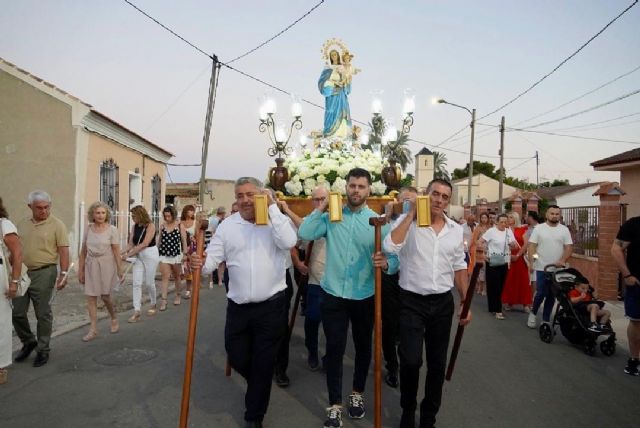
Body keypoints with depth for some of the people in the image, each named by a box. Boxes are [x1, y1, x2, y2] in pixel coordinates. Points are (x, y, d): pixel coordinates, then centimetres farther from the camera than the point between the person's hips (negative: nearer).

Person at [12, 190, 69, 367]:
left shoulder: (57, 225, -5)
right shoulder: (22, 225, 11)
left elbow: (63, 251, -9)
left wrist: (63, 273, -16)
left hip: (43, 274, -5)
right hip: (21, 273, 5)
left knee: (43, 314, 3)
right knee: (17, 312, 8)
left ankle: (43, 350, 17)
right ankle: (28, 342, 31)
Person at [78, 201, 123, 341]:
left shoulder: (112, 230, -7)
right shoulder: (88, 229, 4)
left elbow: (116, 252, -8)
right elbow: (83, 252, 9)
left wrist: (120, 271, -9)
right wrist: (80, 270, 9)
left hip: (106, 265, -3)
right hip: (91, 265, 3)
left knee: (105, 296, 5)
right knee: (91, 297, 2)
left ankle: (114, 319, 33)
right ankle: (93, 329, 10)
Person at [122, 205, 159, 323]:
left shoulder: (150, 226, -13)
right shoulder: (134, 227, 4)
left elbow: (145, 244, -21)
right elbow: (131, 243, 0)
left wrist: (129, 254, -23)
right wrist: (125, 252, -19)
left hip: (150, 255, -5)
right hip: (138, 256, 5)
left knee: (149, 282, 6)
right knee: (136, 283, -2)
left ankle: (153, 305, 30)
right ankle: (136, 312, -1)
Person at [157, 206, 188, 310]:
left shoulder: (180, 226, -6)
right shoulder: (162, 226, 3)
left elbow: (184, 241, -4)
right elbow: (159, 240, 11)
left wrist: (185, 254, -6)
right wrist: (156, 253, 12)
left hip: (176, 255, -1)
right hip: (164, 255, 2)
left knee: (176, 277, 15)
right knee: (165, 277, -7)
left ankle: (178, 295, 33)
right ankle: (163, 300, -7)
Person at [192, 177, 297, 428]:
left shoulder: (277, 220, -4)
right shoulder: (227, 225, 2)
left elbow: (289, 242, -24)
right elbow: (214, 257, -3)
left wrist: (273, 208, -20)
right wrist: (201, 264, -26)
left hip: (271, 306, -3)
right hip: (238, 307, 3)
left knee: (263, 364, 8)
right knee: (236, 358, 16)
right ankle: (258, 387, 51)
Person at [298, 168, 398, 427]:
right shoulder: (331, 216, 0)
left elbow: (394, 257, -10)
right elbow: (304, 234, -14)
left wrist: (386, 263, -32)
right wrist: (320, 208, -13)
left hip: (365, 296, 1)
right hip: (333, 294, 0)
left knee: (363, 347, 17)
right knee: (334, 349, 3)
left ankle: (357, 394, 39)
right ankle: (335, 406, 17)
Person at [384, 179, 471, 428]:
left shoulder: (456, 230, 6)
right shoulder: (407, 222, -7)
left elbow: (459, 268, 12)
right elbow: (390, 247, -26)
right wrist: (411, 213, -20)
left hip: (443, 303, 4)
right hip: (412, 302, -4)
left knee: (437, 363, 12)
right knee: (410, 361, -8)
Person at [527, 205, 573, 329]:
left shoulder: (564, 230, 3)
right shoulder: (539, 228, -2)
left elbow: (569, 247, 0)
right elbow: (531, 246, -4)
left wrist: (562, 261, -14)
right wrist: (531, 261, -14)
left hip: (557, 268, 2)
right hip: (542, 267, -2)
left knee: (551, 295, 8)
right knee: (541, 293, -5)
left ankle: (545, 320, 18)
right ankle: (533, 313, 20)